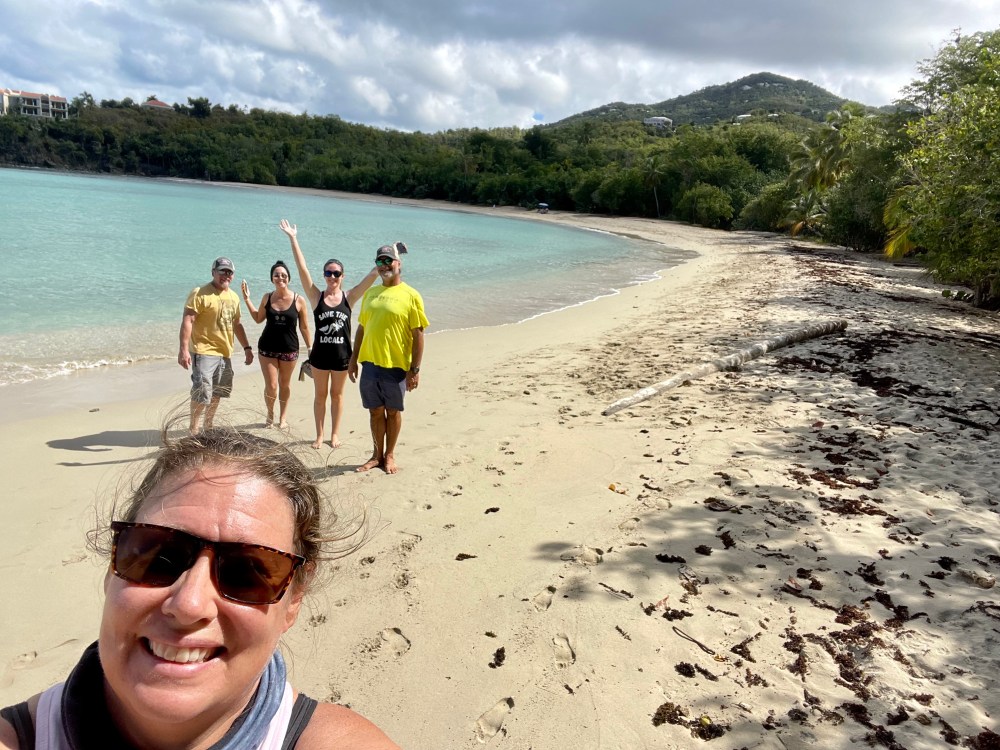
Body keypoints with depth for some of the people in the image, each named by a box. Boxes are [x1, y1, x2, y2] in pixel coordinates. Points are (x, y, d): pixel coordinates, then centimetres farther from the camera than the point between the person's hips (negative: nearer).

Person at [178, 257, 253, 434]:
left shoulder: (233, 297, 12)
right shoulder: (200, 293, -11)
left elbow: (236, 324, 22)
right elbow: (187, 321, -17)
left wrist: (246, 347, 19)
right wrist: (184, 349, -25)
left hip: (224, 353, 7)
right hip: (204, 352, -7)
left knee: (217, 393, 15)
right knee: (202, 392, -10)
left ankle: (208, 426, 29)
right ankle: (193, 429, 5)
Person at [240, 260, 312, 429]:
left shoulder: (298, 300, -9)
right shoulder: (267, 298, -2)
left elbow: (304, 327, -1)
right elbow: (258, 319, 11)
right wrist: (247, 299, 5)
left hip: (289, 349, -1)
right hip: (267, 348, 1)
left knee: (285, 384, 15)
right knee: (271, 386, 0)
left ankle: (283, 416, 35)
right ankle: (270, 414, 27)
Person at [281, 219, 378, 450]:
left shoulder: (349, 297, -4)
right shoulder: (317, 297, -5)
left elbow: (372, 275, -8)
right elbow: (302, 268, -11)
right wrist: (293, 239, -15)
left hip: (341, 355, 0)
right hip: (320, 354, 0)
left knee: (337, 394, 15)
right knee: (320, 395, 13)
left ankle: (335, 433, 29)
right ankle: (320, 434, 26)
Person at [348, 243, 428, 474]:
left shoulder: (411, 295, -6)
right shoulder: (370, 293, 10)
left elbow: (418, 335, -8)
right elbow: (361, 328, 16)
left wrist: (414, 370, -11)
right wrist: (354, 359, 12)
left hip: (396, 365, -4)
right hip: (370, 363, 4)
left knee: (393, 411, 9)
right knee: (375, 411, 12)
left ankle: (390, 455, 24)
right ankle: (377, 455, 26)